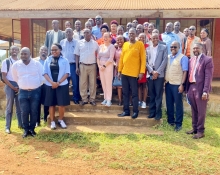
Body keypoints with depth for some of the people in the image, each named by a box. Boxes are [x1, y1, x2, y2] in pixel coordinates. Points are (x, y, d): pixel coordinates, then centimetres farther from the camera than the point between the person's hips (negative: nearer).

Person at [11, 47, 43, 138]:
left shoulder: (37, 64, -4)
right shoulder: (16, 65, 0)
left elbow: (41, 77, 4)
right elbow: (15, 78, 14)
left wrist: (36, 86, 7)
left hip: (35, 91, -1)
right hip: (23, 92, 1)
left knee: (34, 112, 5)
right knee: (24, 112, 3)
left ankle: (32, 129, 21)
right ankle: (26, 129, 19)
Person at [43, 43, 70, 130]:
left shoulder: (64, 60, 0)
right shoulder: (48, 60, 5)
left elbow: (67, 73, -4)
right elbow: (45, 73, 1)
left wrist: (58, 82, -13)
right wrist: (52, 82, -13)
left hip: (62, 85, -1)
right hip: (50, 85, 1)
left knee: (62, 104, 2)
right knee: (51, 104, 7)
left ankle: (61, 120, 22)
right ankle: (52, 121, 20)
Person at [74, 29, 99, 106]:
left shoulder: (95, 43, 7)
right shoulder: (79, 43, 5)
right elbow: (77, 55, 5)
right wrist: (77, 67, -1)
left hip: (92, 66, 0)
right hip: (82, 66, 0)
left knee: (93, 83, 4)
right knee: (82, 83, 2)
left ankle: (92, 99, 13)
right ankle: (84, 99, 12)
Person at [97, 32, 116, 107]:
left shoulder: (111, 46, -4)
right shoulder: (100, 46, 13)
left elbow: (111, 58, -12)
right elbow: (98, 57, 12)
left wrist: (104, 66, -13)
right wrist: (99, 65, -2)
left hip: (108, 66, -6)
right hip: (101, 66, 6)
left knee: (108, 83, -4)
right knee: (103, 83, 8)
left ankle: (109, 100, 1)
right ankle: (105, 98, 17)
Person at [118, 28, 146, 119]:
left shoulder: (140, 44, -2)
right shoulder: (125, 44, 13)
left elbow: (143, 59, -6)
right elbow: (121, 58, 13)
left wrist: (141, 72, -13)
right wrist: (119, 70, 9)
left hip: (134, 73, -5)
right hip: (124, 72, 5)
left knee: (134, 93, 2)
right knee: (125, 93, 10)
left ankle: (135, 111, 11)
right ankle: (126, 111, 19)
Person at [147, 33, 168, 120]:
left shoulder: (164, 47, 6)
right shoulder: (148, 49, 13)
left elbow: (165, 60, -2)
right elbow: (146, 61, 7)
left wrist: (157, 72, -10)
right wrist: (152, 71, -7)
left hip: (159, 74, -3)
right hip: (150, 74, 3)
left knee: (158, 95, -3)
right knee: (151, 95, 7)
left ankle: (158, 113, 4)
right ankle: (152, 112, 15)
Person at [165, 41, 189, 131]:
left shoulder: (183, 58, -5)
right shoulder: (168, 57, 13)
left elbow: (185, 72, -10)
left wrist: (182, 84, -15)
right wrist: (164, 81, 9)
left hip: (177, 84, -6)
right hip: (168, 83, 6)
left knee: (178, 104, 1)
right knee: (169, 103, 12)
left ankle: (178, 124, 9)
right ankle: (170, 120, 25)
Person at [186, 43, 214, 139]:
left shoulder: (207, 60, -6)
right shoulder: (191, 60, 14)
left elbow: (208, 77, -12)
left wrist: (205, 91, -18)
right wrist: (187, 89, 10)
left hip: (200, 89, -6)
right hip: (191, 88, 6)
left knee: (201, 111, 3)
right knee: (194, 111, 15)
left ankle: (200, 131, 15)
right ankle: (194, 128, 28)